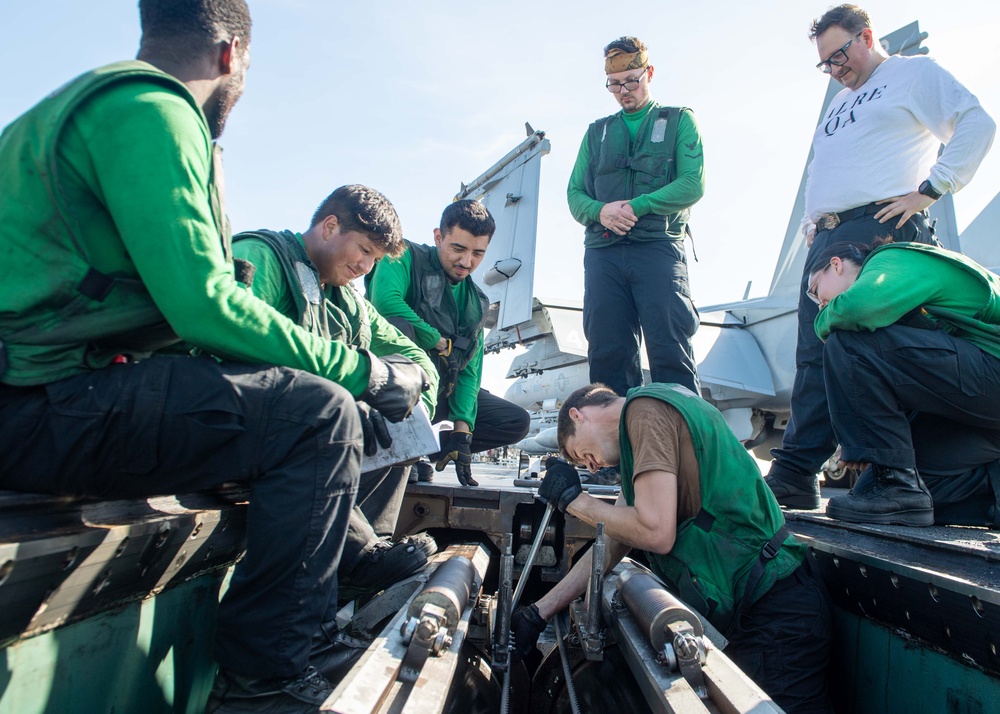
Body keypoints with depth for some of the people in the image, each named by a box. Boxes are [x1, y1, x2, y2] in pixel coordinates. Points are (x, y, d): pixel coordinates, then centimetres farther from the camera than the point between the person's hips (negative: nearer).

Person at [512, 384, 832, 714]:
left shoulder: (646, 409, -13)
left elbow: (656, 534, -22)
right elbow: (612, 543, 17)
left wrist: (573, 499, -6)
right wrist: (537, 613, 16)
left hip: (773, 609, -10)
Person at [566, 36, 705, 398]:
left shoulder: (679, 121, 15)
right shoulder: (597, 131, 23)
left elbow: (693, 184, 0)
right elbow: (575, 194, 14)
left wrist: (637, 206, -12)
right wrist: (601, 211, -8)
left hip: (658, 247, -3)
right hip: (602, 251, 3)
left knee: (670, 353, -10)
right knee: (607, 354, -1)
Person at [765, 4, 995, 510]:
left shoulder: (916, 73, 10)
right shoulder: (839, 105, 32)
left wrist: (929, 189, -11)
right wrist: (811, 221, 16)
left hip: (882, 230, -7)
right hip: (826, 240, 7)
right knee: (814, 355, -1)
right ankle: (794, 478, -1)